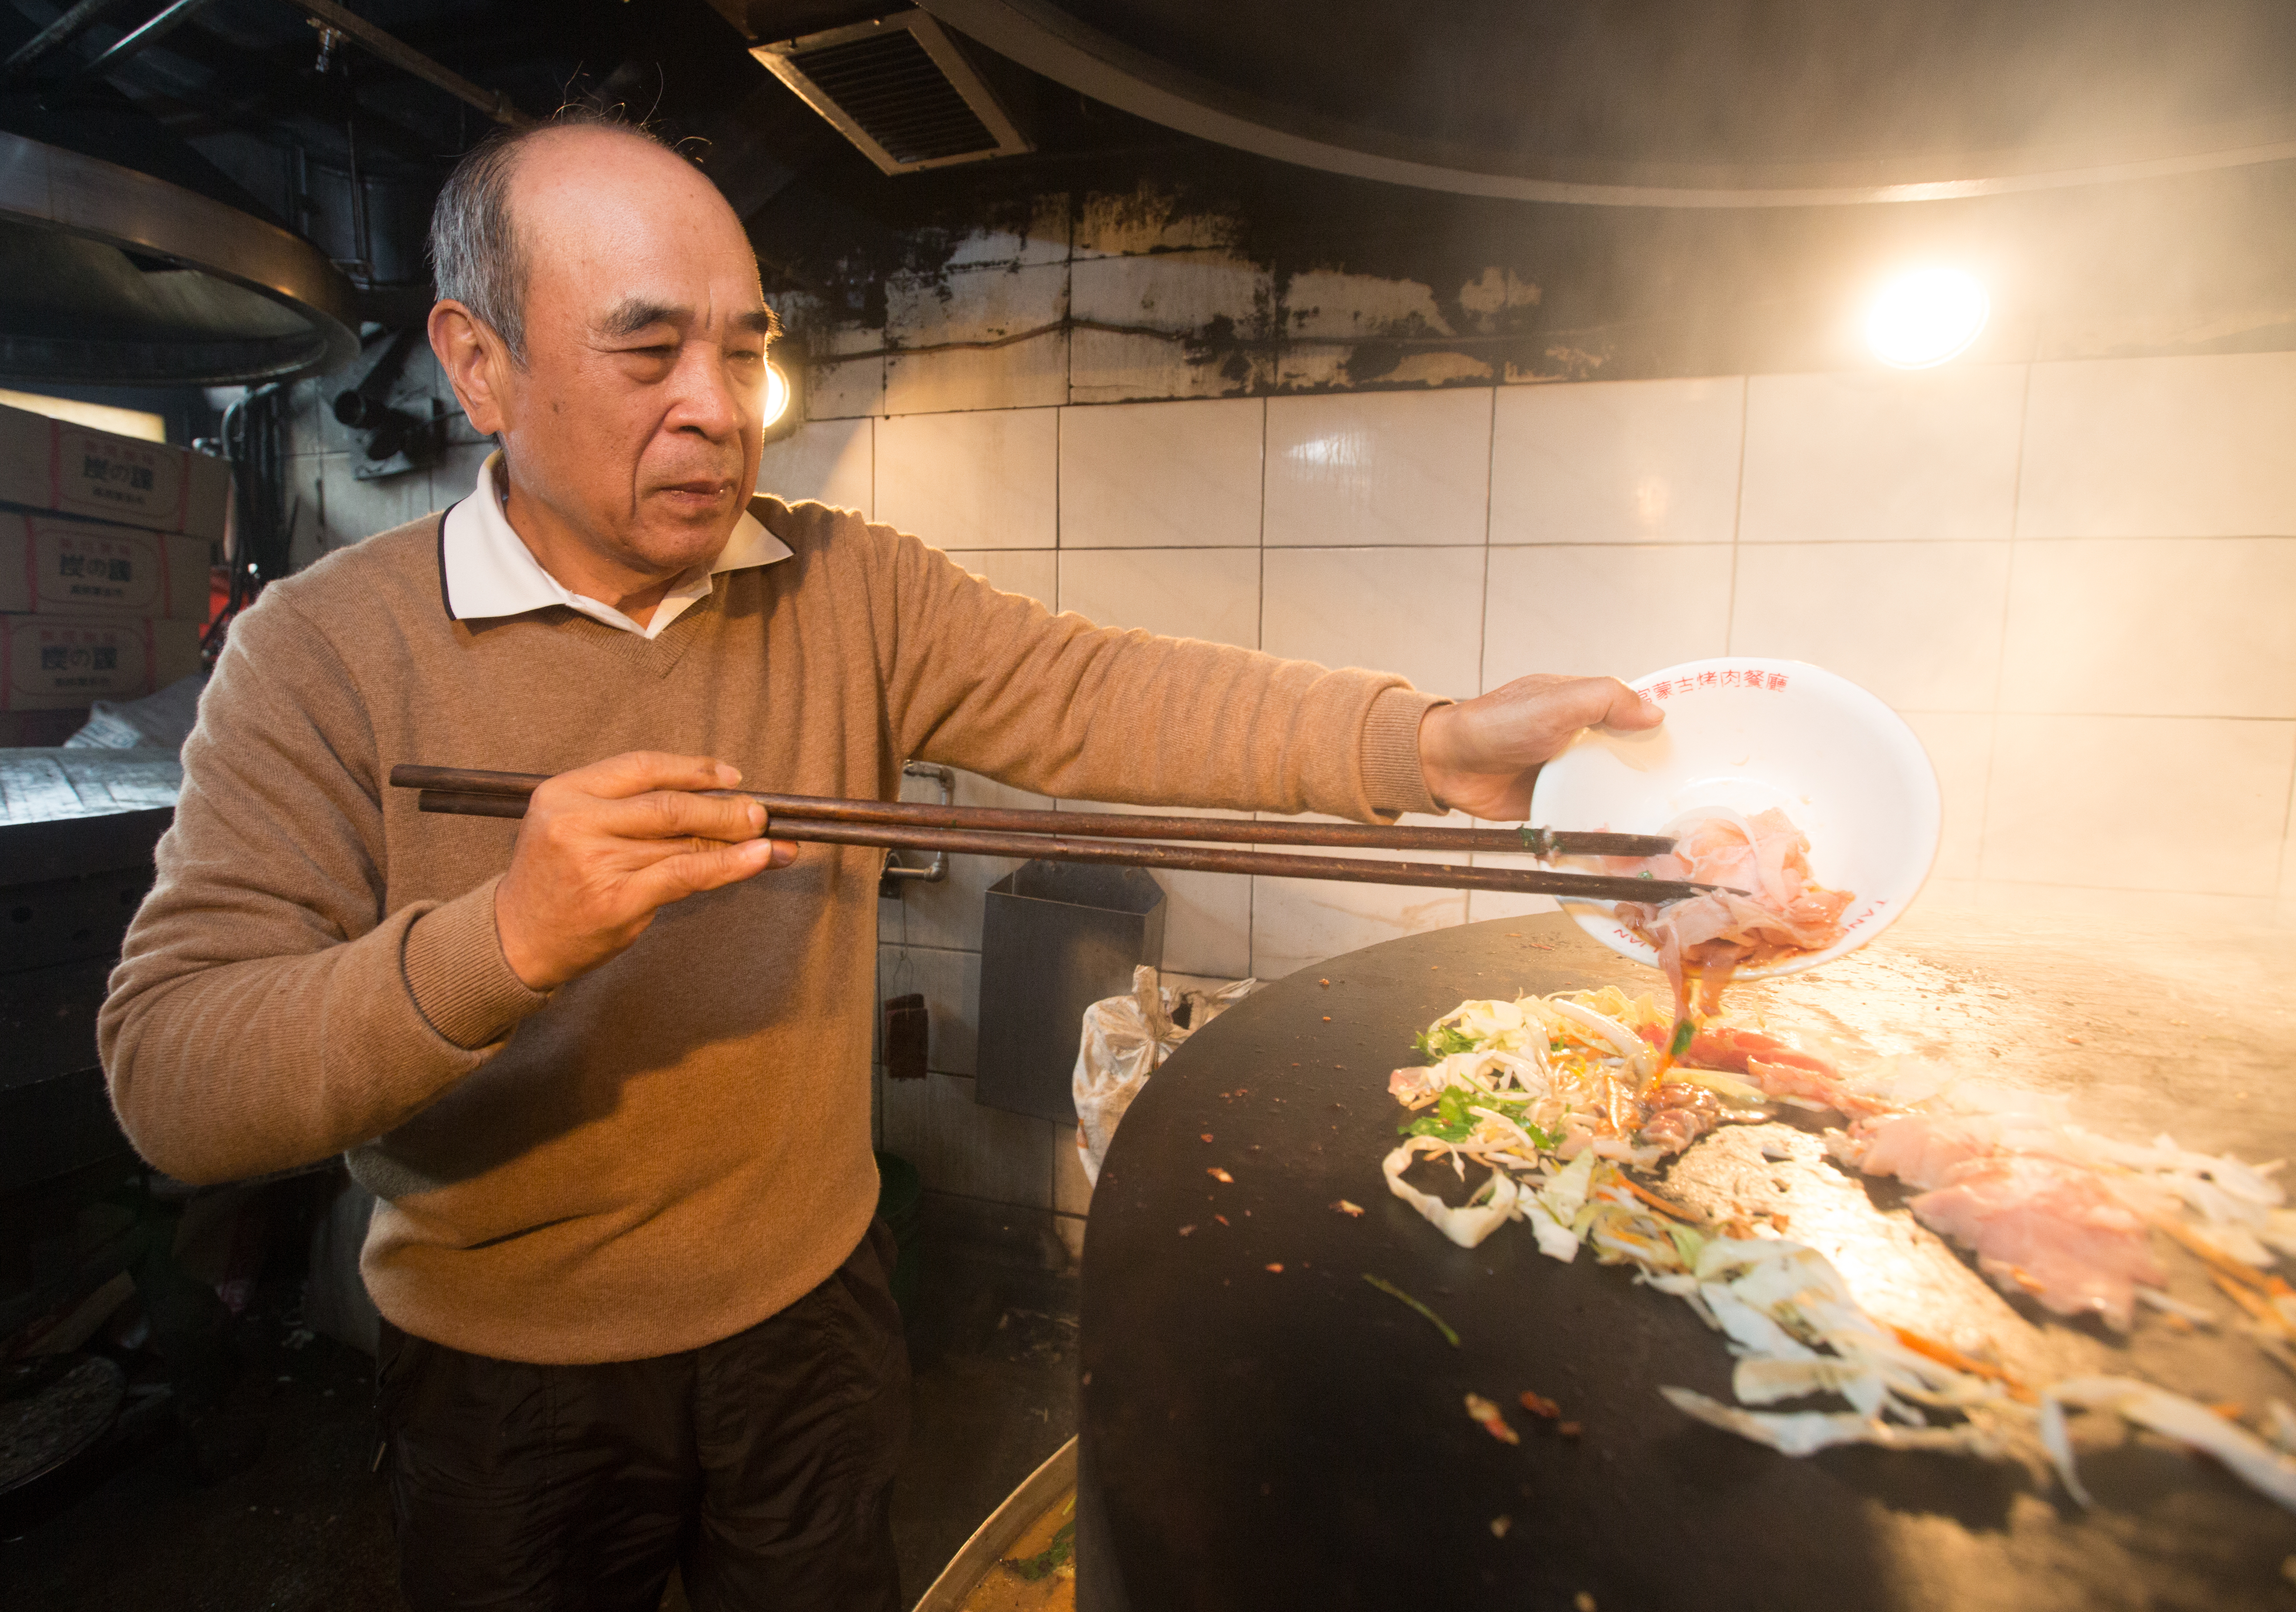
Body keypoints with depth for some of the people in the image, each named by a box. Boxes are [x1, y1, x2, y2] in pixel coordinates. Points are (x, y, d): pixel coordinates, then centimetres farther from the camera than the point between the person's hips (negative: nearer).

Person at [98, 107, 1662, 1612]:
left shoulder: (854, 589, -7)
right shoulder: (325, 648, -15)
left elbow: (1098, 699, -19)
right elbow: (170, 1079, -19)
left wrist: (1427, 739, -32)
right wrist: (506, 941, -37)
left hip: (813, 1309, 2)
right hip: (506, 1378, -1)